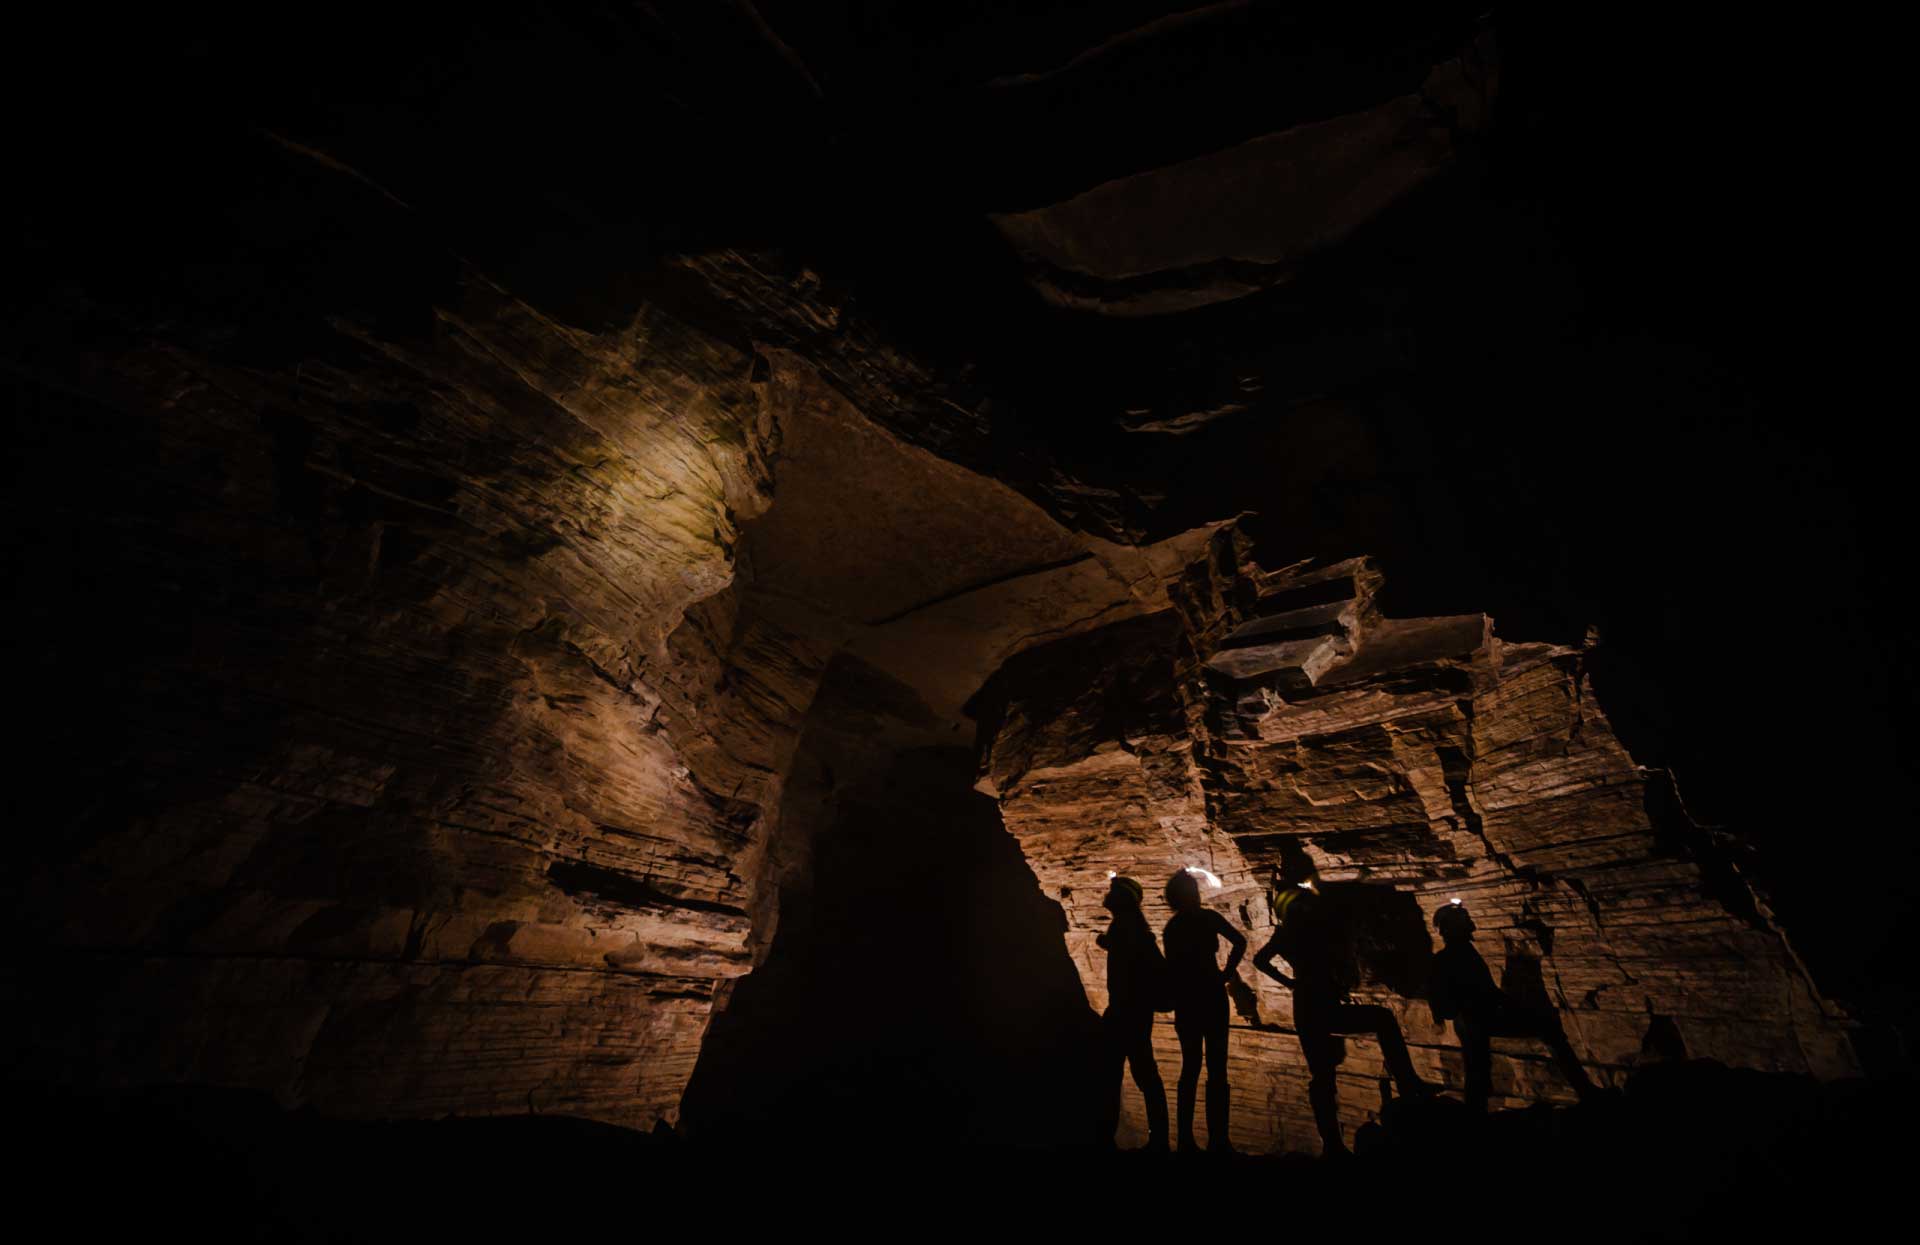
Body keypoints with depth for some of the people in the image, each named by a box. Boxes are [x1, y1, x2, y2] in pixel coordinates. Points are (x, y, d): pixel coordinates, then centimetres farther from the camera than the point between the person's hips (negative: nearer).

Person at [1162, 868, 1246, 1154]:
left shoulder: (1171, 927, 9)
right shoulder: (1207, 917, -8)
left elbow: (1172, 969, 9)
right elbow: (1239, 941, -17)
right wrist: (1227, 972, -5)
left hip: (1185, 1002, 6)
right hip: (1209, 998, -6)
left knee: (1190, 1068, 11)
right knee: (1216, 1069, 0)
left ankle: (1186, 1138, 14)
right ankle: (1217, 1140, -1)